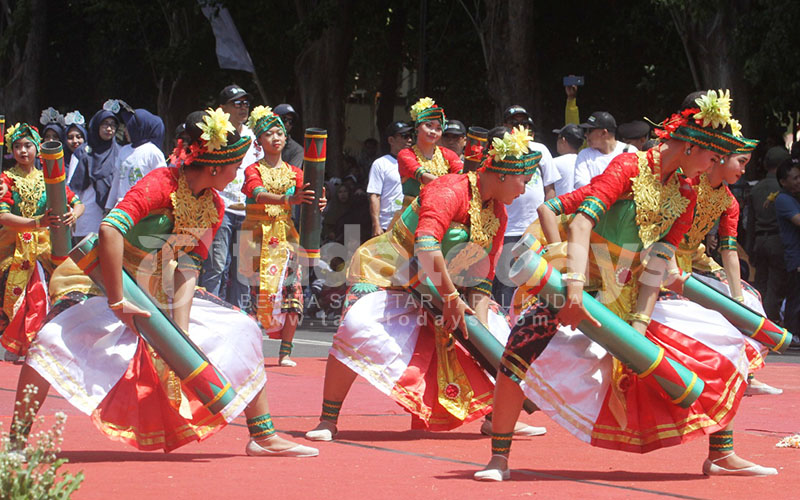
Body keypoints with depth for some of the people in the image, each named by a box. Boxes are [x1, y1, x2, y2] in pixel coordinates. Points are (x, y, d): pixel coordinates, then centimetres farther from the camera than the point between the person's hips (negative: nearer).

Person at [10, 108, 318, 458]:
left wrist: (181, 330, -23)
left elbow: (188, 267, -9)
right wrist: (116, 303, -38)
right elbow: (110, 229, -40)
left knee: (243, 332, 1)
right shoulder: (161, 185, -26)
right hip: (104, 282, -7)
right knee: (54, 338, -30)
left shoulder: (213, 206, -3)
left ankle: (263, 436, 7)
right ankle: (18, 439, -20)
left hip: (164, 291, 7)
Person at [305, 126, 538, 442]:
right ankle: (328, 421, -24)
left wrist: (483, 332, -10)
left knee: (493, 337, 3)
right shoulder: (450, 191, -25)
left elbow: (482, 280, 3)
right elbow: (426, 244, -40)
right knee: (358, 328, -31)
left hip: (444, 284, 8)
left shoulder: (497, 214, 2)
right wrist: (450, 297, -37)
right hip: (390, 273, -8)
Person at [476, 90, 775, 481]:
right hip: (575, 287, -7)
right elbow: (583, 221, -30)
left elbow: (656, 267, -3)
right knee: (526, 347, -31)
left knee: (724, 345, 2)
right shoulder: (629, 167, -17)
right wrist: (574, 287, -42)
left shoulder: (685, 196, 3)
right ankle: (499, 459, -20)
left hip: (630, 300, 7)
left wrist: (640, 325, -16)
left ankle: (721, 455, 8)